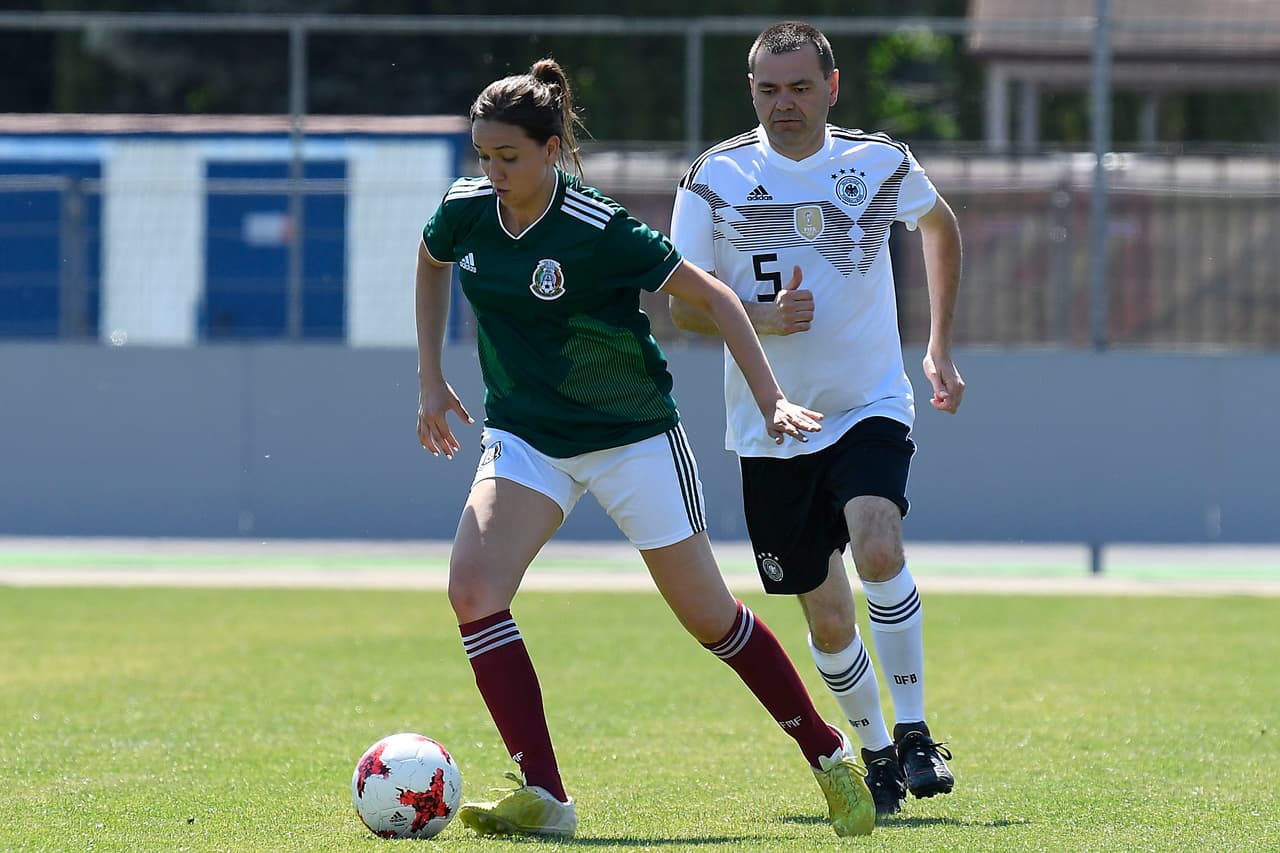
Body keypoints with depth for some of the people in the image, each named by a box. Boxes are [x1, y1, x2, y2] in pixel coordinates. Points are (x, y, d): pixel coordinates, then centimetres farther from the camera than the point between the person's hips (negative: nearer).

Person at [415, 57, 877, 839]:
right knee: (473, 588, -19)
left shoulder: (598, 230, -23)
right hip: (526, 437, 4)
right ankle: (543, 800, -16)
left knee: (708, 615, 3)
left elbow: (715, 298, -15)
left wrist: (771, 400, -20)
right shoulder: (466, 211, -8)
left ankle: (829, 755, 25)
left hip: (634, 436, -4)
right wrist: (430, 380, 15)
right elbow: (432, 262, 17)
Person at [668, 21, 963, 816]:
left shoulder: (881, 164, -1)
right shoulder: (715, 177, -4)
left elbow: (941, 225, 20)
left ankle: (915, 732, -16)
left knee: (877, 546, -28)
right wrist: (762, 319, -19)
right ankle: (875, 752, 27)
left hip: (871, 407, -1)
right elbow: (682, 303, 0)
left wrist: (940, 347, 16)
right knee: (827, 619, 4)